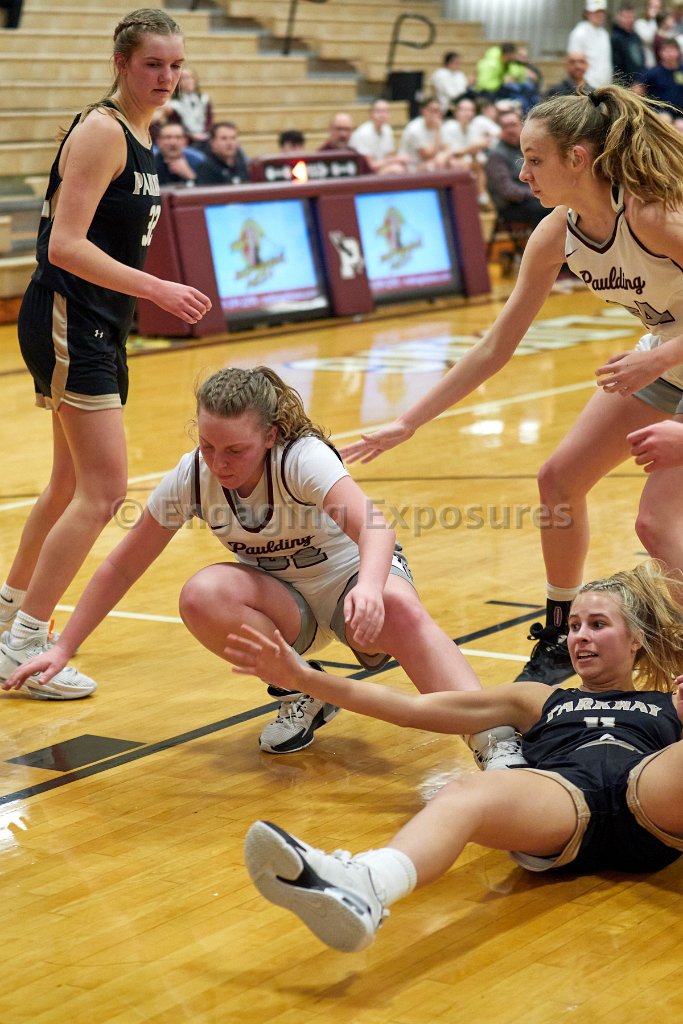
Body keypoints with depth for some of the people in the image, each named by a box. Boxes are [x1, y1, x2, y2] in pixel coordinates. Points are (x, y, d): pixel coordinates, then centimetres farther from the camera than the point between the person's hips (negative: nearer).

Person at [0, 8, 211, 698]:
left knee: (73, 483, 19)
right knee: (104, 490, -11)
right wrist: (156, 289, -27)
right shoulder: (101, 131, -15)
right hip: (66, 322, -10)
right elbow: (64, 245, -23)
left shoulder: (138, 136, 13)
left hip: (98, 328, 10)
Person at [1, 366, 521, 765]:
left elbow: (373, 525, -44)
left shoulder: (303, 458, -27)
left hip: (353, 579, -4)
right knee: (204, 595, -29)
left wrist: (368, 585, -66)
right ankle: (302, 693, -6)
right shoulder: (191, 479, -15)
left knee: (398, 608, -40)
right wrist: (62, 650, -6)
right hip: (285, 604, 4)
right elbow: (122, 567, -5)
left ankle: (493, 738, -41)